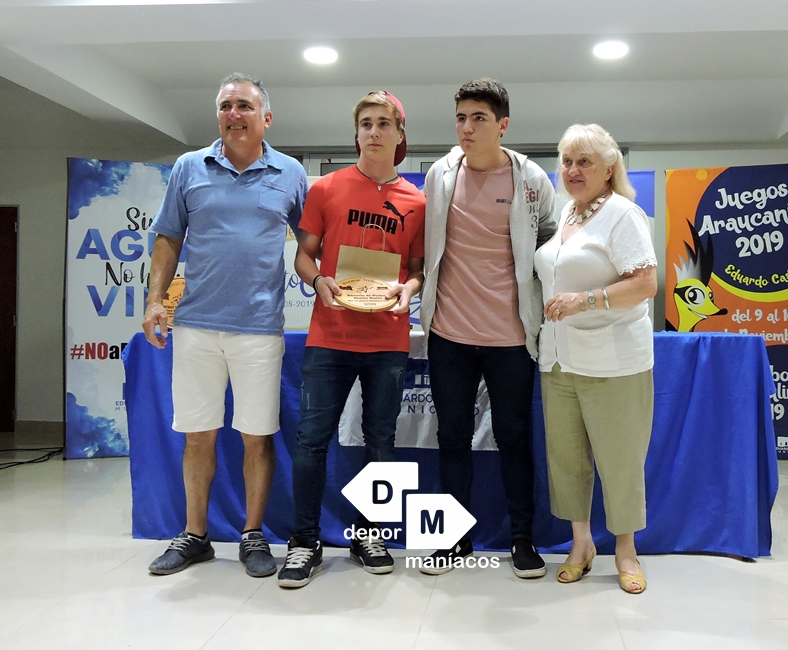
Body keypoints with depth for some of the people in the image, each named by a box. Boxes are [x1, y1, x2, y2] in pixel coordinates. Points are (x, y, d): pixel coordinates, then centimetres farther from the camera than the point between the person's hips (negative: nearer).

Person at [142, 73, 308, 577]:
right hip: (196, 323, 1)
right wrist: (155, 300, 0)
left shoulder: (290, 174, 6)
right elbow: (169, 239, 10)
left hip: (260, 327, -1)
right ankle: (195, 536, 24)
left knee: (258, 436, 4)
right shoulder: (190, 168, 8)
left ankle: (254, 537, 20)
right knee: (198, 435, 9)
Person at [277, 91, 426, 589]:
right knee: (313, 437, -2)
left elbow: (419, 265, 12)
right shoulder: (327, 188, 4)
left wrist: (409, 287, -10)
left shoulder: (416, 201, 6)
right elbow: (303, 254, 7)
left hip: (388, 339, 2)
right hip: (330, 335, -1)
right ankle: (306, 543, 13)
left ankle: (368, 535, 25)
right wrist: (320, 280, -14)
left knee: (380, 440, 8)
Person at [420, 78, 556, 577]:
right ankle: (458, 539, 23)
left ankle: (523, 538, 22)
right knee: (453, 436, 9)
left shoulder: (532, 180, -3)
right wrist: (426, 291, 11)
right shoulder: (441, 174, 3)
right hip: (449, 332, 2)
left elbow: (551, 242, 10)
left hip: (510, 334, -2)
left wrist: (541, 307, 7)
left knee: (514, 437, 8)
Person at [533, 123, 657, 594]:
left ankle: (626, 550, 22)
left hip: (613, 363, -7)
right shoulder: (565, 214, 14)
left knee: (619, 460, 3)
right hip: (559, 360, 7)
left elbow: (646, 285, -17)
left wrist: (584, 300, -24)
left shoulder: (622, 214, -8)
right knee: (565, 455, 9)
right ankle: (581, 542, 26)